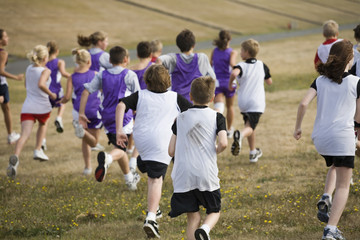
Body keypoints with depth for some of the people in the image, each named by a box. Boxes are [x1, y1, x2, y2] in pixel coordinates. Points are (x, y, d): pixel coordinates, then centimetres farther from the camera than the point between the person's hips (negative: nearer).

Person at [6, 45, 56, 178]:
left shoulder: (29, 69, 12)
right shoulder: (45, 71, -7)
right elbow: (41, 84, -26)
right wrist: (51, 94, -14)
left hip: (27, 107, 3)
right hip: (42, 107, -3)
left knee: (25, 134, -14)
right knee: (43, 125, 33)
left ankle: (15, 157, -39)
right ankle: (38, 150, 25)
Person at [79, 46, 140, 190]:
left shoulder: (102, 75, 10)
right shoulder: (129, 75, -1)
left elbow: (86, 91, 3)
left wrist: (81, 113, 3)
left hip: (107, 117, 5)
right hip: (123, 116, -5)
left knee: (119, 147, 19)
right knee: (120, 149, -10)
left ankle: (129, 178, 34)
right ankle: (107, 158, -44)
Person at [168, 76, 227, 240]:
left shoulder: (181, 118, 8)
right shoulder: (216, 117, 1)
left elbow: (171, 151, 7)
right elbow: (223, 143, -14)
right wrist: (216, 151, 8)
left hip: (183, 177, 2)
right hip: (207, 176, -2)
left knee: (193, 216, 9)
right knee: (214, 211, 15)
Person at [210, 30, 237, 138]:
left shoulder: (214, 51, 1)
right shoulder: (232, 52, -8)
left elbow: (210, 64, 6)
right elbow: (232, 64, -25)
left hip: (216, 82, 1)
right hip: (228, 82, -1)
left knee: (218, 107, -9)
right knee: (230, 106, 22)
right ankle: (229, 130, 39)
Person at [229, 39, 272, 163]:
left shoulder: (242, 65, -9)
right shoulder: (262, 65, 2)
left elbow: (234, 73, -32)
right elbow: (269, 82, 12)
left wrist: (230, 84, -15)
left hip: (243, 102, 1)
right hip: (257, 102, -1)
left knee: (249, 126, 19)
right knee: (250, 127, -8)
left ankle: (253, 153, 27)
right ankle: (240, 135, -43)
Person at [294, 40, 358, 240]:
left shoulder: (321, 80, 8)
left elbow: (303, 104, -5)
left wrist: (297, 127, 7)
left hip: (319, 138, 5)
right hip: (342, 137, -5)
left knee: (335, 167, 34)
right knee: (343, 185, 3)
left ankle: (325, 199, 8)